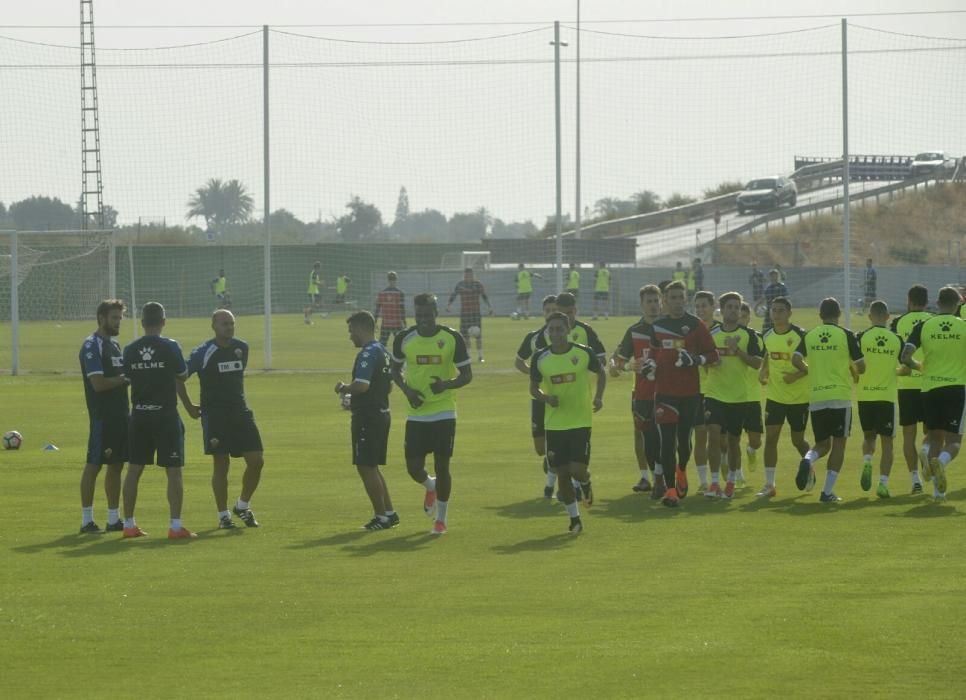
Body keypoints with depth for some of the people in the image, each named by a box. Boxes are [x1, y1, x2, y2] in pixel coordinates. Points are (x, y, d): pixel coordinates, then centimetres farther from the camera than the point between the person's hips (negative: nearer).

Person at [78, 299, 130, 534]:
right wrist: (126, 378, -13)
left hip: (120, 415, 9)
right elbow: (98, 383, -20)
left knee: (116, 465, 11)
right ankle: (87, 521, -1)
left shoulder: (114, 344, 17)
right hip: (102, 416, -9)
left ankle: (114, 519, 16)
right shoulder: (92, 346, -12)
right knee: (94, 465, -5)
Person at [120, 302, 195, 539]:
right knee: (174, 471, 0)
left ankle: (129, 524, 15)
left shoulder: (130, 350, 1)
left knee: (134, 470, 11)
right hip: (166, 415, -4)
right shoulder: (170, 347, -9)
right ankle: (176, 526, -5)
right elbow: (183, 376, 3)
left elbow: (128, 377, 9)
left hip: (139, 415, 4)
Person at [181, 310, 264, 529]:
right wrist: (189, 407, -2)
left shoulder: (242, 348, 7)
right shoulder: (203, 352, -10)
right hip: (215, 416, -5)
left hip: (240, 412, 5)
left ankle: (242, 506, 17)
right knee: (221, 464, -3)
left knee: (256, 460, -2)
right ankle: (223, 515, 7)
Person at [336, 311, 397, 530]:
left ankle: (381, 516, 1)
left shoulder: (368, 354, -18)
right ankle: (388, 512, 19)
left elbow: (362, 385, -29)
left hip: (367, 417, -10)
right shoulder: (383, 351, 13)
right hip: (382, 412, 10)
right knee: (371, 467, 18)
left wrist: (344, 388, -8)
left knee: (366, 467, -2)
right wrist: (353, 396, 20)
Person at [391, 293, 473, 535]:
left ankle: (441, 519, 17)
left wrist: (446, 385, -23)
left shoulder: (452, 339, -8)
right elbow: (395, 369, 13)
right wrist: (407, 390, -6)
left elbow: (466, 375, -2)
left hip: (444, 413, -2)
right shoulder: (404, 339, -2)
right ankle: (430, 487, 35)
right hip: (416, 413, 2)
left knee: (442, 466, 0)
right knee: (414, 467, -2)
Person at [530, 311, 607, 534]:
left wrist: (598, 396, -6)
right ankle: (574, 519, 19)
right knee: (562, 474, 4)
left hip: (580, 421, -2)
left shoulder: (584, 354, -7)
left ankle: (586, 484, 27)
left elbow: (601, 373, 10)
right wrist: (546, 397, -14)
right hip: (554, 424, 2)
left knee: (577, 470, -11)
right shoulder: (540, 358, -3)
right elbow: (533, 388, 8)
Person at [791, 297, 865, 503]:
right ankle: (827, 492, -3)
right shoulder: (846, 335, -3)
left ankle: (808, 460, -18)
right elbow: (861, 366, -4)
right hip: (840, 397, -3)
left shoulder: (809, 336, 6)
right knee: (838, 444, 4)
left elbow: (795, 359, -4)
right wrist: (852, 370, 19)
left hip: (816, 399, 3)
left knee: (823, 443, 16)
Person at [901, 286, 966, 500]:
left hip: (930, 388, 2)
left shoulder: (924, 326, 1)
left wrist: (918, 366, 15)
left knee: (936, 439, 14)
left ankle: (938, 490, 8)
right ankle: (941, 462, -32)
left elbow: (905, 357, -6)